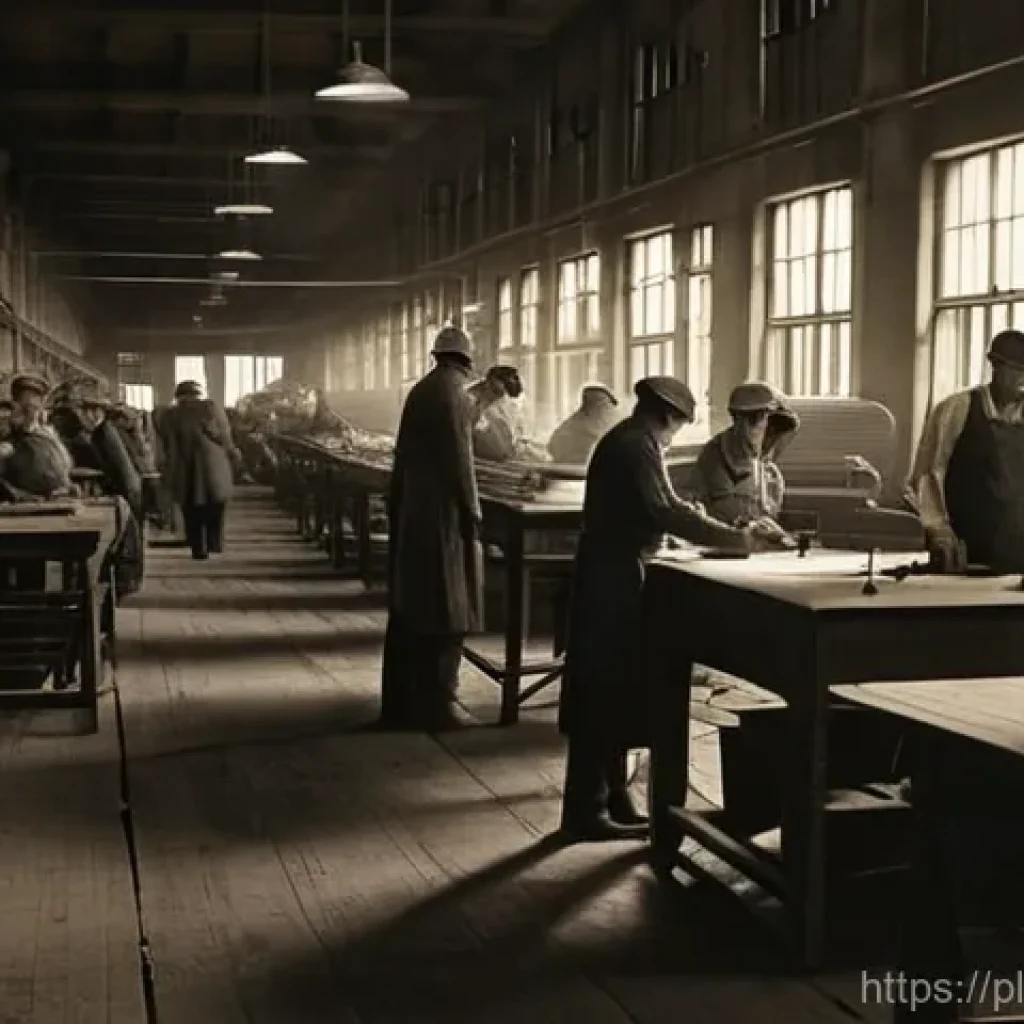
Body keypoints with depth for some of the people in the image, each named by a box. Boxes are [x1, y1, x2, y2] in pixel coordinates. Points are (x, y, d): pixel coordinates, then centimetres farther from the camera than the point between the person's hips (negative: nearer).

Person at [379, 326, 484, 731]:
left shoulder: (419, 391, 11)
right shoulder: (454, 395, -13)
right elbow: (459, 462, -17)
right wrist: (473, 516, -11)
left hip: (411, 514, 8)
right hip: (443, 516, -8)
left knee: (407, 610, 12)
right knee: (443, 612, -2)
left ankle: (399, 703, 18)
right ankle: (434, 707, 2)